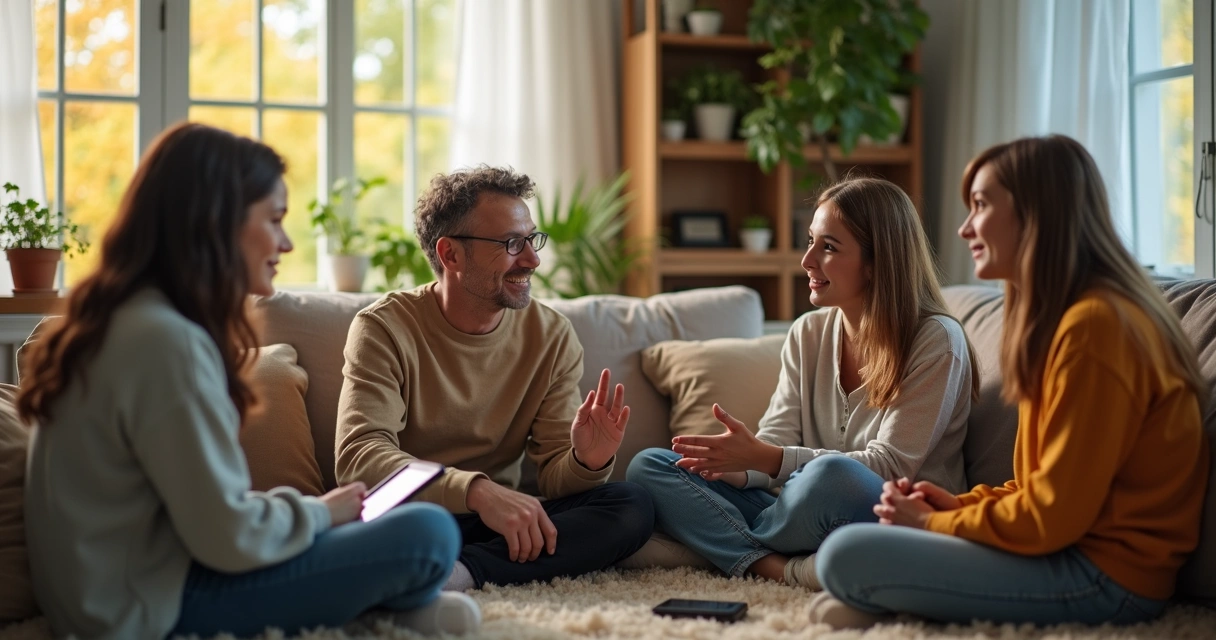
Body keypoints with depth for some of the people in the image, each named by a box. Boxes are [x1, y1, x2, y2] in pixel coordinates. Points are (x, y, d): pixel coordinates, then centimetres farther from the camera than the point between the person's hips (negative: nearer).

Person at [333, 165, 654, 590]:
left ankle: (463, 570, -32)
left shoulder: (552, 335, 3)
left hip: (497, 522, 5)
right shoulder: (384, 328, -9)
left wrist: (586, 462, -25)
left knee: (632, 505, -21)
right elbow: (358, 455, -24)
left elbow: (554, 478, 0)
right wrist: (477, 491, -39)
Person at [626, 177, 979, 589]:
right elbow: (776, 440, 2)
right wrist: (736, 464, -22)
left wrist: (765, 459, -27)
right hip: (812, 519, 6)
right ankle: (779, 570, -25)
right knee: (648, 465, -4)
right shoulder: (808, 334, 9)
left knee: (832, 476, -39)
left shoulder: (935, 342, -10)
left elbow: (888, 465, -17)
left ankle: (738, 545, -8)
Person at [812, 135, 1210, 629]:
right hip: (1079, 546, 11)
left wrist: (934, 522, -7)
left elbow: (1051, 516, -20)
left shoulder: (1091, 325, -20)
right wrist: (960, 503, 3)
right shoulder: (1066, 315, 13)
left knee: (847, 555, -20)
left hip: (1104, 576, -11)